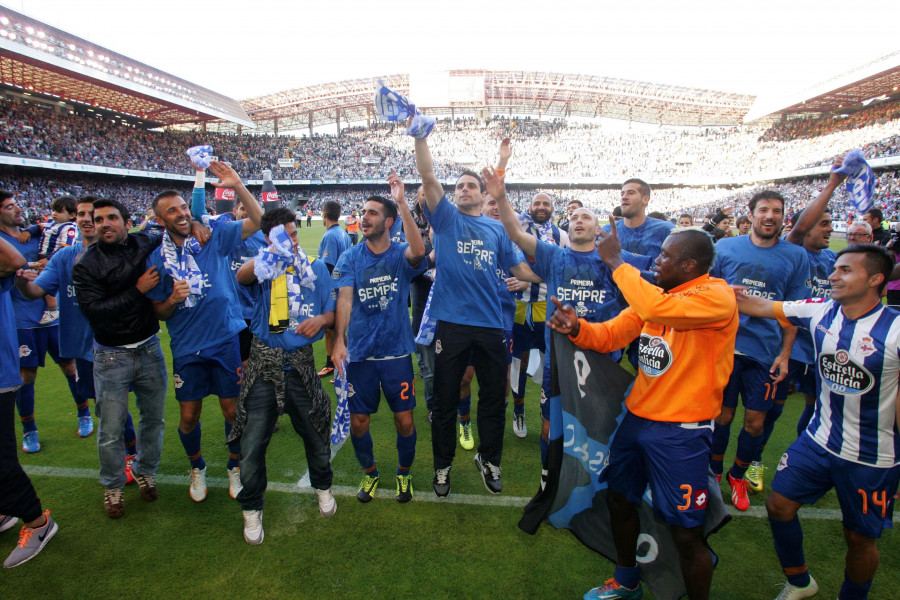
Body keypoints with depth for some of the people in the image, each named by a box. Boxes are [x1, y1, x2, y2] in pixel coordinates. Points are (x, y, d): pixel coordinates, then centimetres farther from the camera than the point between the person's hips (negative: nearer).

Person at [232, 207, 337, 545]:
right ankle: (252, 509, 29)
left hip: (300, 363, 2)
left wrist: (321, 319, -15)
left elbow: (333, 311, 7)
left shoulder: (315, 268, 5)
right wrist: (268, 256, -46)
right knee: (252, 443, 4)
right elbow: (242, 276, -28)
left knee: (315, 432, 15)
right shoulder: (264, 268, -3)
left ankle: (322, 486, 44)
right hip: (263, 364, -1)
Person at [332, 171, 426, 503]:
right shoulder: (350, 258, 1)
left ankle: (404, 472, 33)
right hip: (360, 352, 2)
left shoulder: (401, 255, -3)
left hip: (397, 351, -1)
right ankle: (369, 472, 36)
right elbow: (344, 298, -10)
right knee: (358, 420, 9)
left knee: (404, 420, 4)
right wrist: (339, 341, -24)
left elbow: (418, 251, -27)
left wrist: (402, 202, -31)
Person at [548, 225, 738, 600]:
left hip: (681, 431, -8)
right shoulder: (657, 293, 6)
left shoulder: (717, 297, -18)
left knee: (686, 533, 3)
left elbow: (655, 307, -36)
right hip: (636, 419, 8)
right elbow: (610, 334, 4)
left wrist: (615, 262, -23)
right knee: (619, 501, 21)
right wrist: (577, 327, -16)